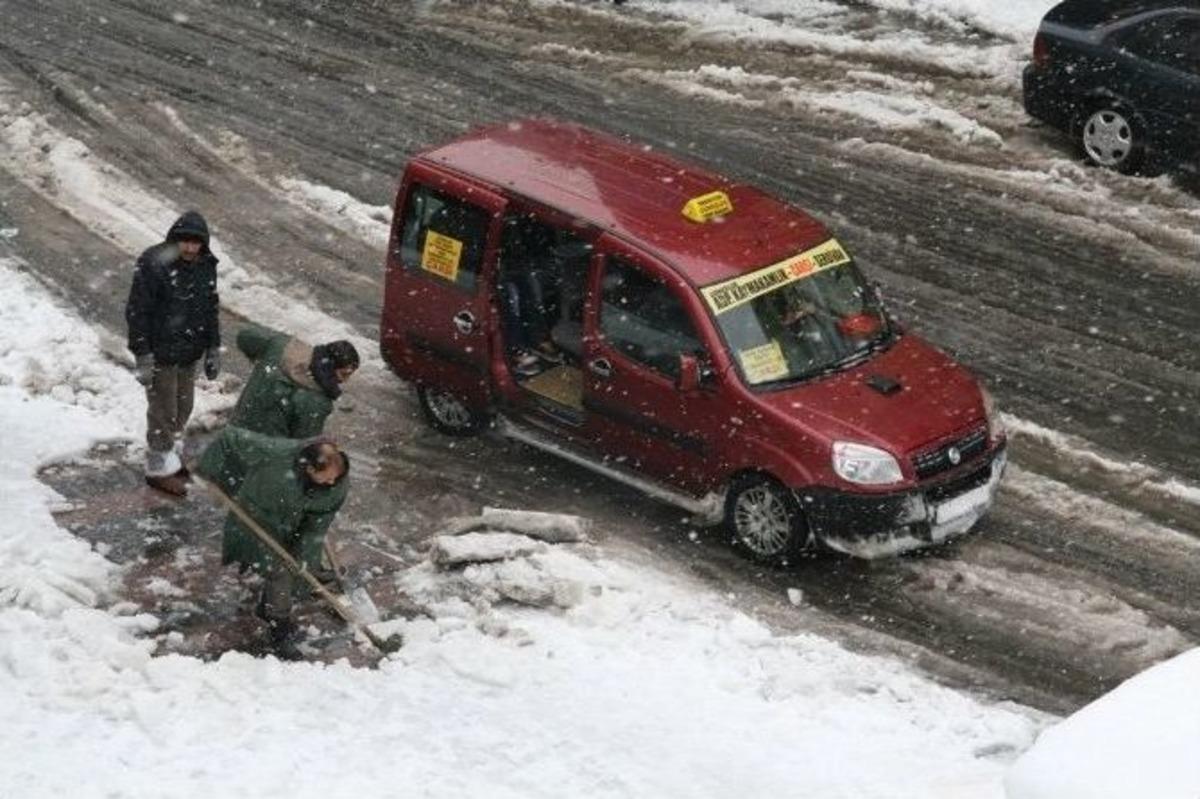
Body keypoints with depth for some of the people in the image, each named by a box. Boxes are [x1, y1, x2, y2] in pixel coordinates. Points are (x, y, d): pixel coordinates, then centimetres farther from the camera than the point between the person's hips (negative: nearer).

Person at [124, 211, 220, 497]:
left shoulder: (206, 266, 0)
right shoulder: (153, 264, -21)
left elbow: (210, 309, 13)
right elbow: (137, 312, -18)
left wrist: (213, 349, 14)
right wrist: (142, 356, -19)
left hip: (190, 354, 6)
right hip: (160, 353, -6)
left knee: (182, 408, 18)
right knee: (163, 410, 3)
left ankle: (171, 456, 36)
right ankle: (159, 468, 17)